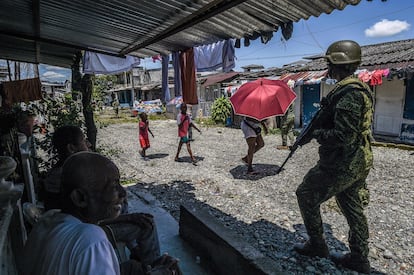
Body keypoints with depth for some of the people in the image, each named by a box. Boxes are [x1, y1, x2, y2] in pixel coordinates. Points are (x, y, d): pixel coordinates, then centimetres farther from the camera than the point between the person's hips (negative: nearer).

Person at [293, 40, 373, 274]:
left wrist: (317, 133, -12)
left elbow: (343, 136, -29)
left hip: (341, 165, -10)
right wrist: (320, 123, 9)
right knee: (353, 208, 18)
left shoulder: (348, 93, -23)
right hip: (357, 163, 10)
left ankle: (317, 245, 22)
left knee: (306, 196, 8)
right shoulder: (360, 89, 10)